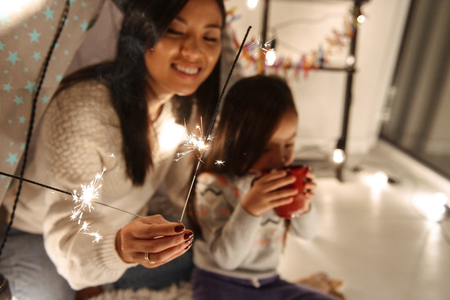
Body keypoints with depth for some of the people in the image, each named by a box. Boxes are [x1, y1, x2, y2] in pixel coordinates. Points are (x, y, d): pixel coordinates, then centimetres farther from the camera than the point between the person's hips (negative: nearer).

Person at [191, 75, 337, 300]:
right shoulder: (212, 184, -19)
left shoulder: (283, 178, -4)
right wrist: (249, 208, -36)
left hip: (269, 281, 5)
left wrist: (303, 205, -15)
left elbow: (305, 233, 8)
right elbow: (226, 258, -21)